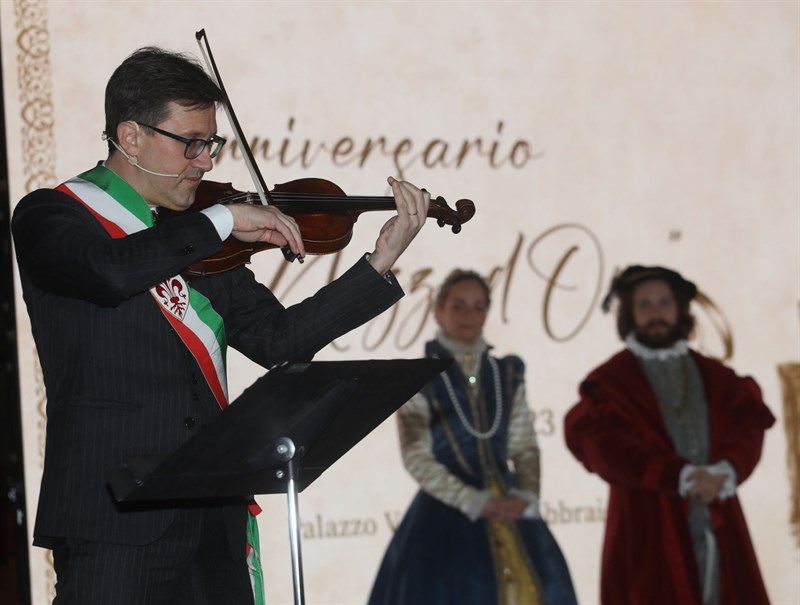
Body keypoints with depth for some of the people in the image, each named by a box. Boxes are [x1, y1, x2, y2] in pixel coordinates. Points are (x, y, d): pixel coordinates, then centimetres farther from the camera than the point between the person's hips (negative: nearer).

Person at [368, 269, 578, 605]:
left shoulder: (507, 375, 13)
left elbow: (525, 447, 11)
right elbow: (416, 458, -6)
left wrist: (525, 497, -9)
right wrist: (475, 503, -14)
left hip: (509, 511, 4)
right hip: (448, 512, -4)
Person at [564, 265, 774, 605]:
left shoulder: (715, 376, 16)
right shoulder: (610, 382, 4)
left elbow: (750, 423, 3)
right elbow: (609, 448, -10)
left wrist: (727, 472, -17)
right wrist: (680, 476, -19)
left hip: (718, 527, 3)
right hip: (649, 533, -3)